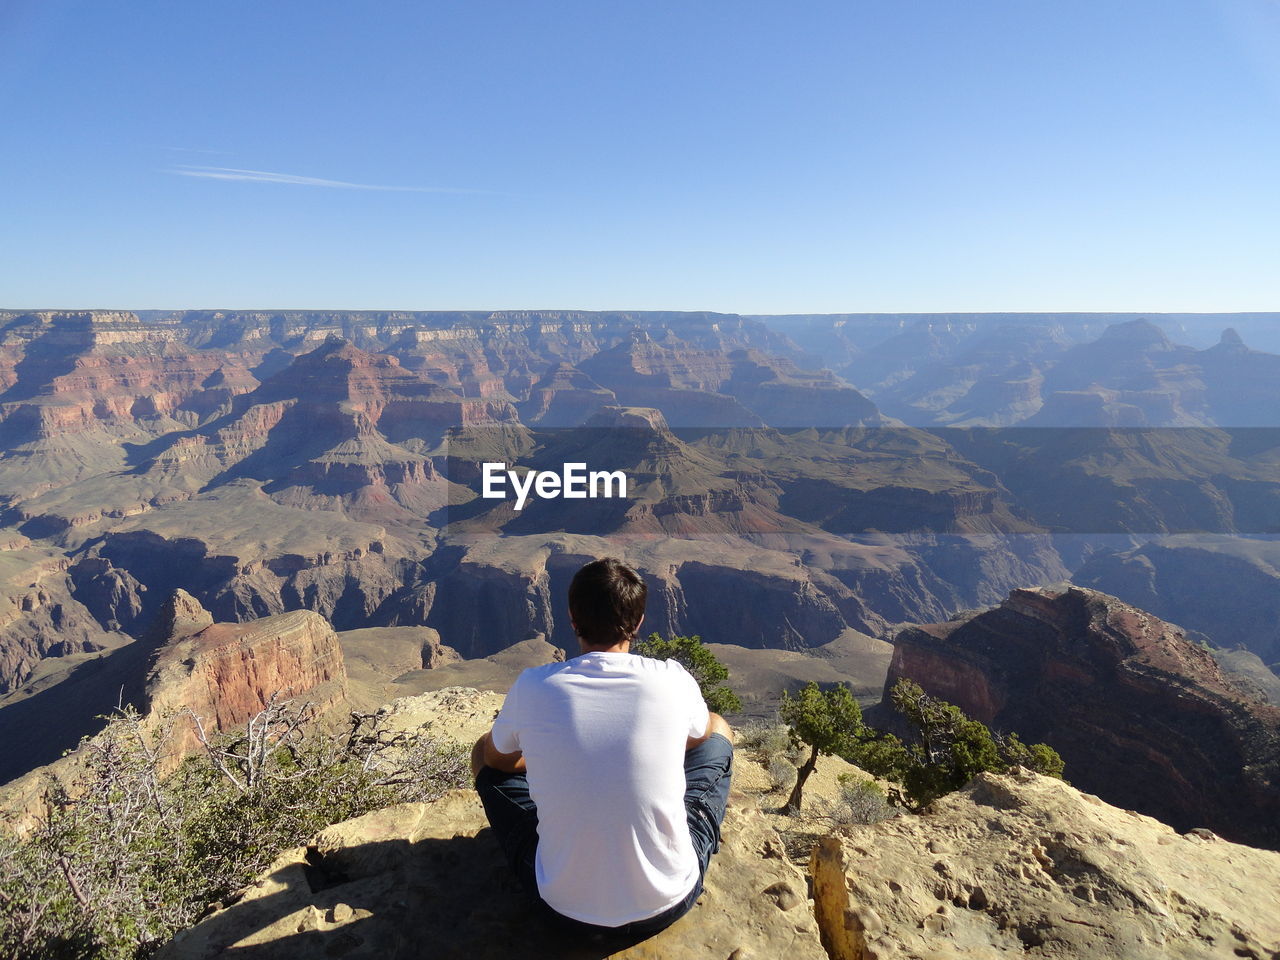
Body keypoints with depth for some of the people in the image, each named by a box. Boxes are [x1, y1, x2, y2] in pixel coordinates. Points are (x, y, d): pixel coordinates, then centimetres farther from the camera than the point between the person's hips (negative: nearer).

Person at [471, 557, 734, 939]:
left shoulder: (533, 686, -15)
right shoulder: (672, 680, -15)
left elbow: (497, 758, 8)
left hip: (566, 909, 0)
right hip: (668, 903, 0)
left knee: (484, 752, 19)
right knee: (719, 728, 18)